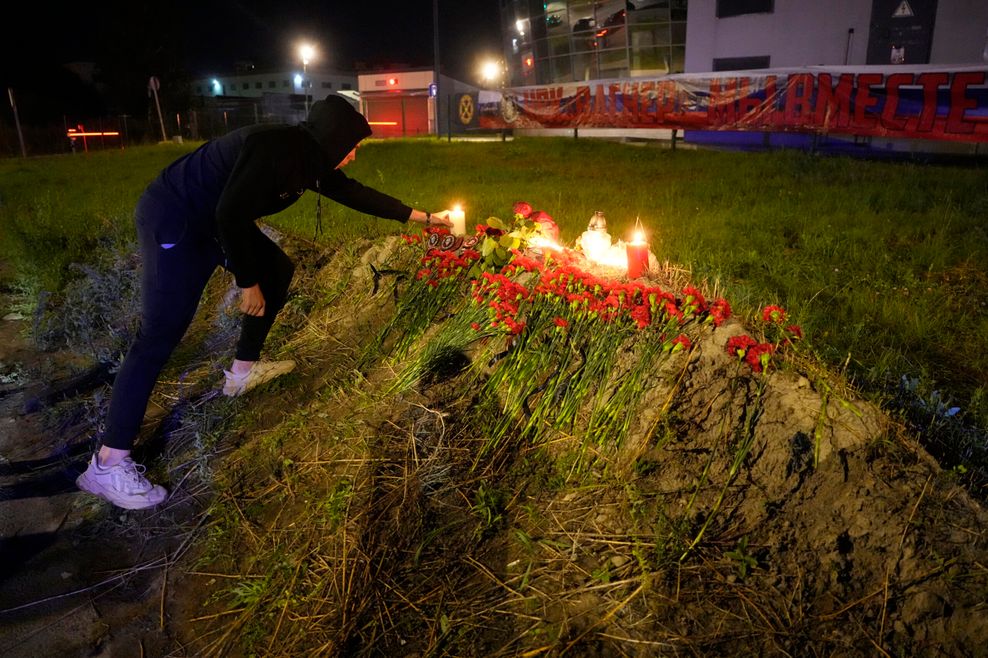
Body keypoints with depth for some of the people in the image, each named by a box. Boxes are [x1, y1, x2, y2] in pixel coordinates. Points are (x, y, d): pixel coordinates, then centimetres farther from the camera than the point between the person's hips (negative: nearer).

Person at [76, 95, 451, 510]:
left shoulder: (309, 158, 5)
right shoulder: (273, 149, -25)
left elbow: (353, 193, 14)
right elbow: (231, 215, -28)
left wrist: (422, 217, 17)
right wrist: (248, 283, -19)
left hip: (214, 221, 10)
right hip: (173, 221, -10)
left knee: (278, 272, 16)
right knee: (161, 335, -15)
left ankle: (243, 371, 27)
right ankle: (107, 465, -11)